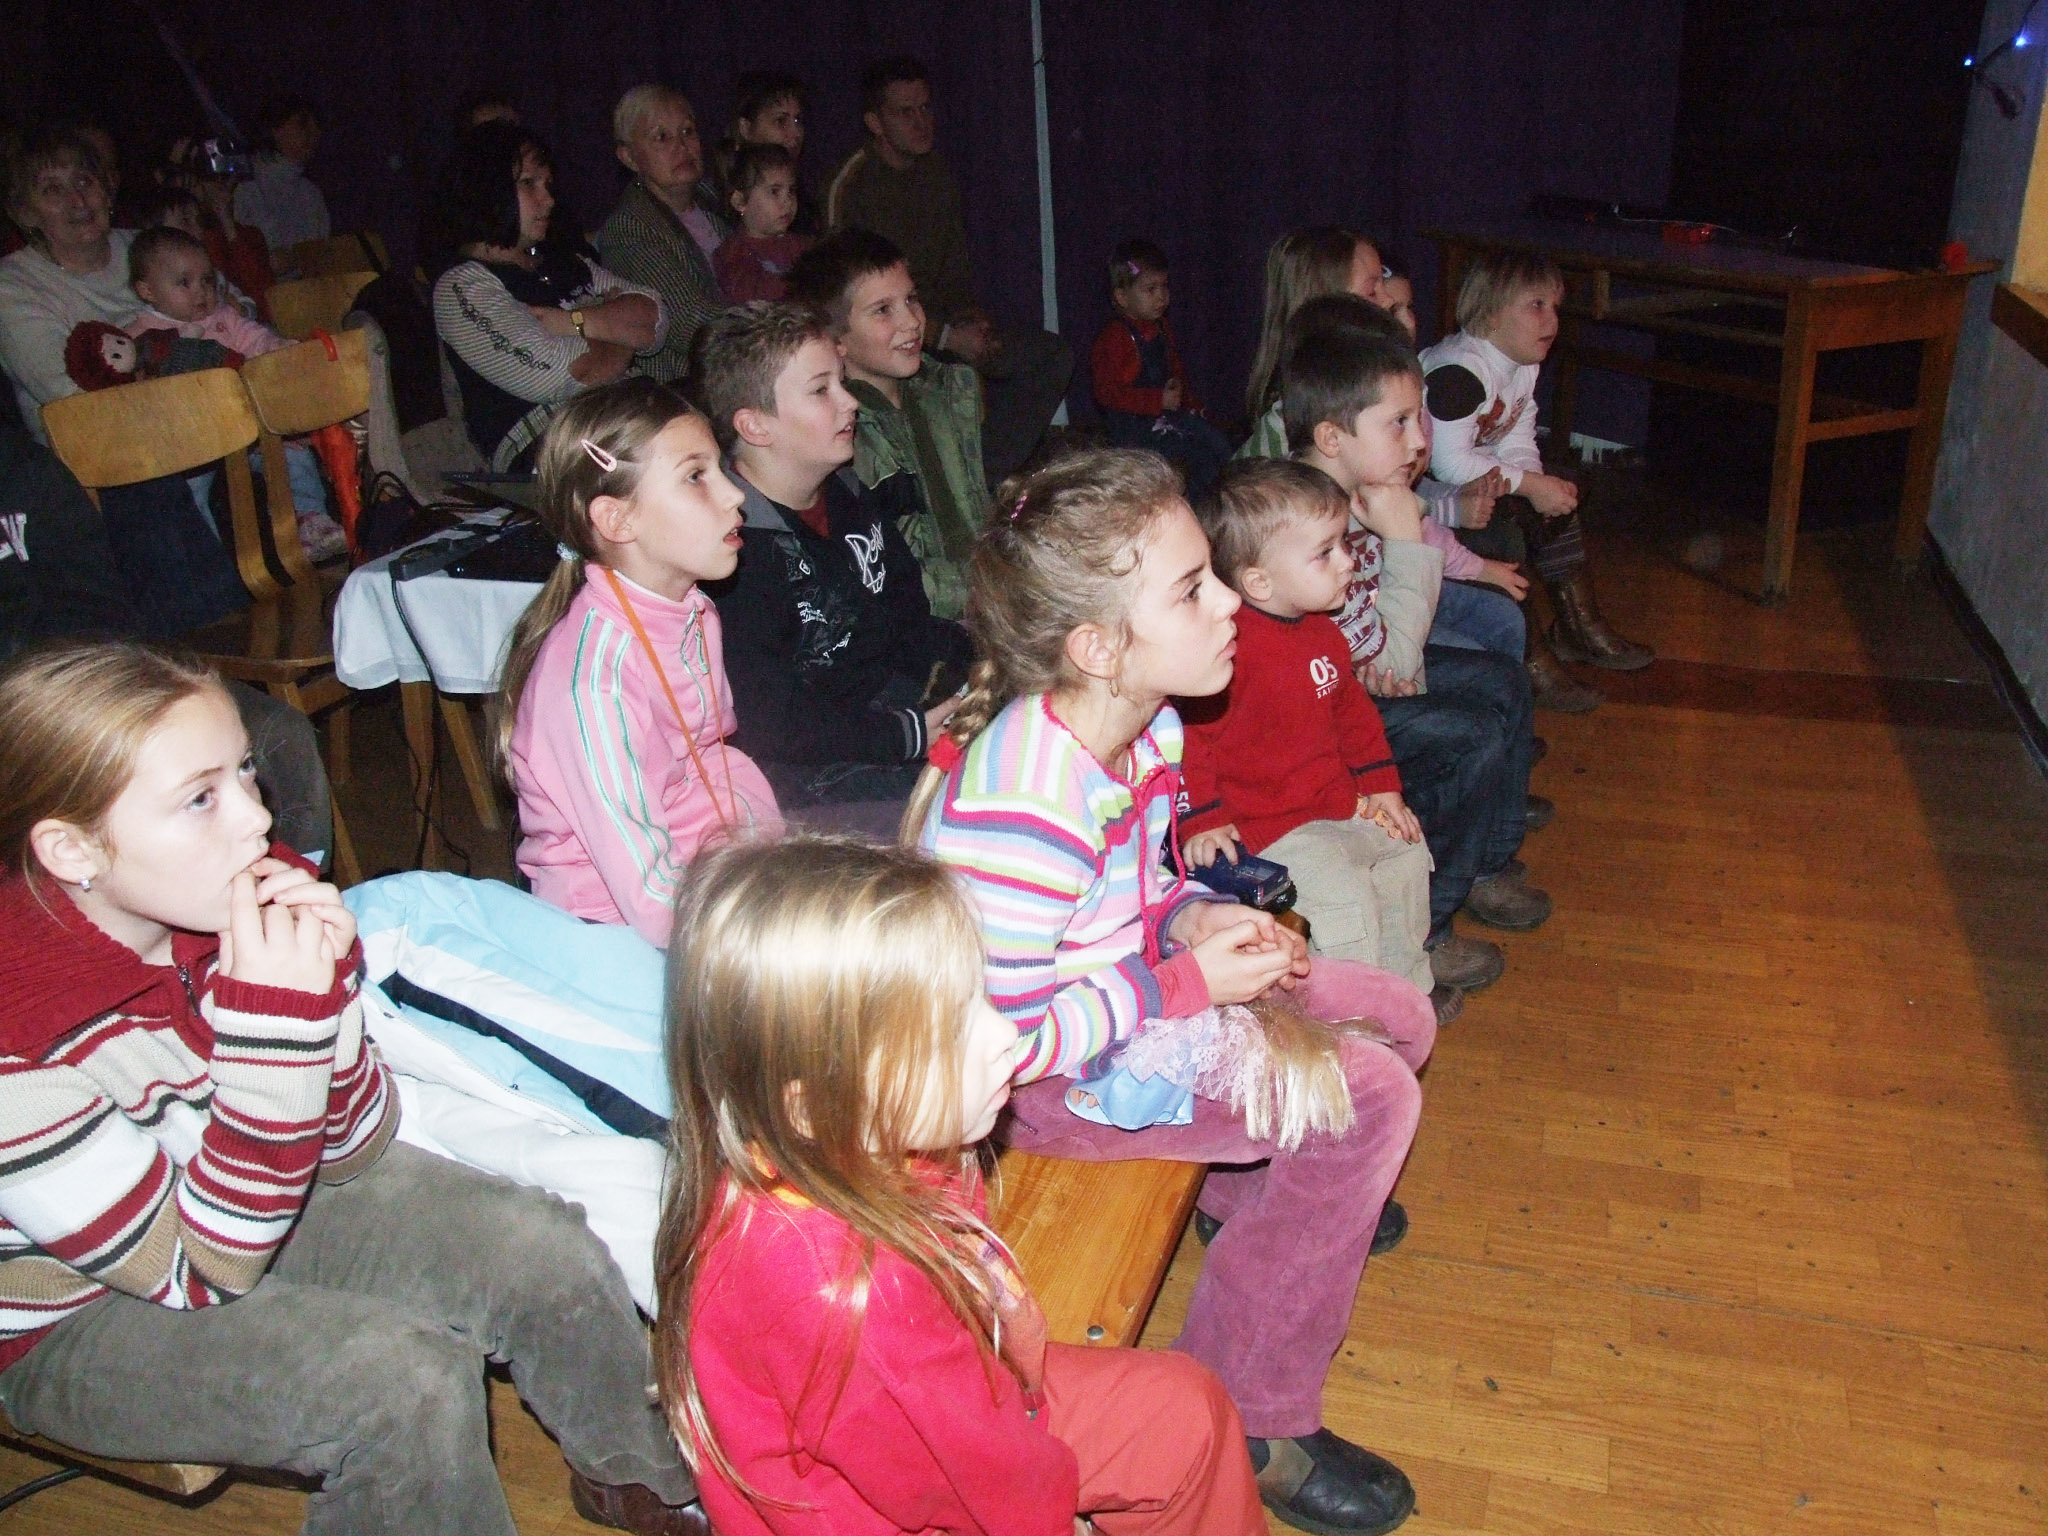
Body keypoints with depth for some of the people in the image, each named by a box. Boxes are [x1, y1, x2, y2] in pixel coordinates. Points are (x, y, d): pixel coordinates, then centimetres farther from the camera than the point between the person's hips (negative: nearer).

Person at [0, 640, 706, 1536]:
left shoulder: (238, 900, -18)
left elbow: (354, 1153, -8)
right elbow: (204, 1277, -27)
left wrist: (320, 984, -28)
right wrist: (271, 1015, -38)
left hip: (252, 1197, 5)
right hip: (76, 1321, -5)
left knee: (548, 1252, -8)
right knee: (405, 1375, -27)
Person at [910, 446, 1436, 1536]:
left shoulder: (1140, 721, -6)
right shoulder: (1017, 813, -35)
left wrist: (1190, 920, -10)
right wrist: (1189, 983, -23)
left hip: (1134, 989, 9)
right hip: (1035, 1076, -9)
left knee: (1395, 1017, 11)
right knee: (1368, 1097, -18)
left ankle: (1252, 1188, 37)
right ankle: (1246, 1422, -2)